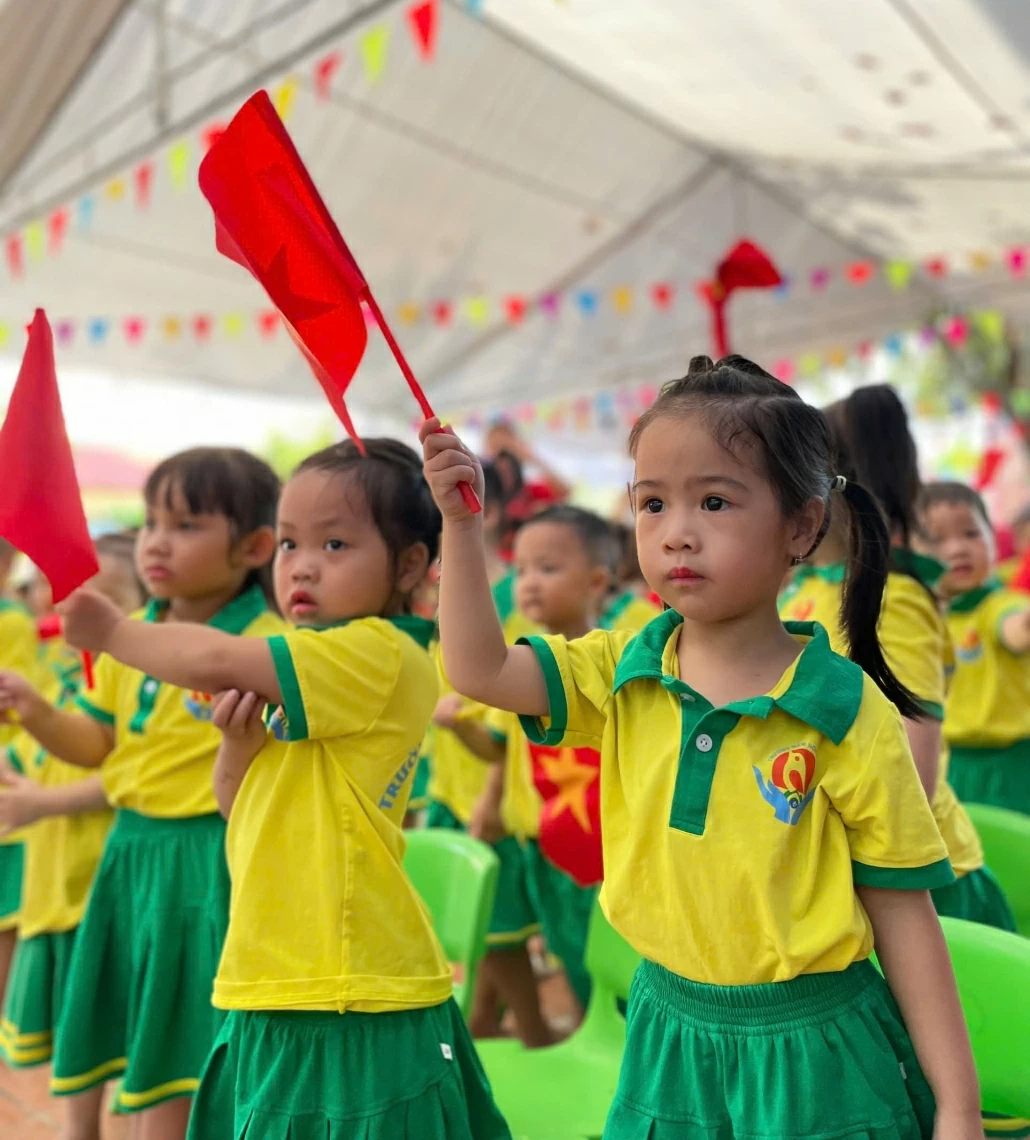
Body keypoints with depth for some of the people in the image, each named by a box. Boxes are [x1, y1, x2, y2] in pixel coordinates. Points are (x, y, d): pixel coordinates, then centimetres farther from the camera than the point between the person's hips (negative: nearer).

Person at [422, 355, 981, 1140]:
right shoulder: (622, 677, -3)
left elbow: (903, 914, -11)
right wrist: (461, 521, -16)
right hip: (669, 1033, 4)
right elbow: (481, 669, -8)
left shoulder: (849, 713, -15)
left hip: (812, 1049, -3)